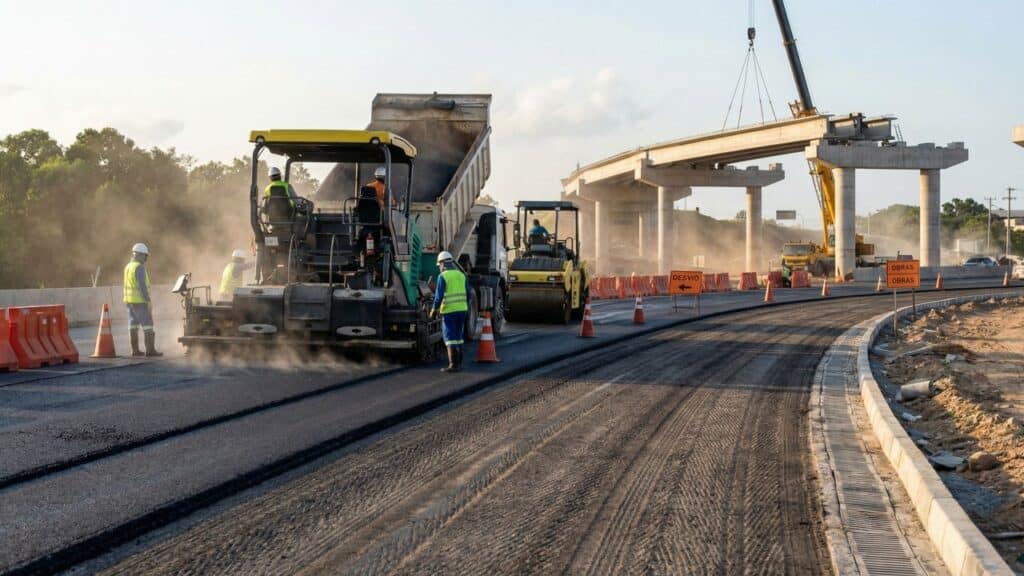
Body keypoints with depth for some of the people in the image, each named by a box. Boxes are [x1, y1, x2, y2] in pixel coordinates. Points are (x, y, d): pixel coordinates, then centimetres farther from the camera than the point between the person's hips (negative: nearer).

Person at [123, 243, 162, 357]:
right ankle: (150, 350, -11)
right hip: (140, 300, -9)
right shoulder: (139, 267, -17)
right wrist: (149, 301, -20)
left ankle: (135, 350, 9)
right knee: (147, 325, -7)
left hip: (130, 300, 9)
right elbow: (142, 285, -22)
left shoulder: (128, 267, 12)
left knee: (133, 325, 8)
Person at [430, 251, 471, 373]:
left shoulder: (442, 277, -9)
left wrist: (434, 310, -3)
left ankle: (453, 365, -8)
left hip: (449, 311, -6)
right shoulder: (462, 275, 9)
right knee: (458, 337, 16)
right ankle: (459, 363, 17)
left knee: (450, 338, -3)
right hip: (462, 310, 6)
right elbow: (468, 294, 11)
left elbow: (439, 296, -13)